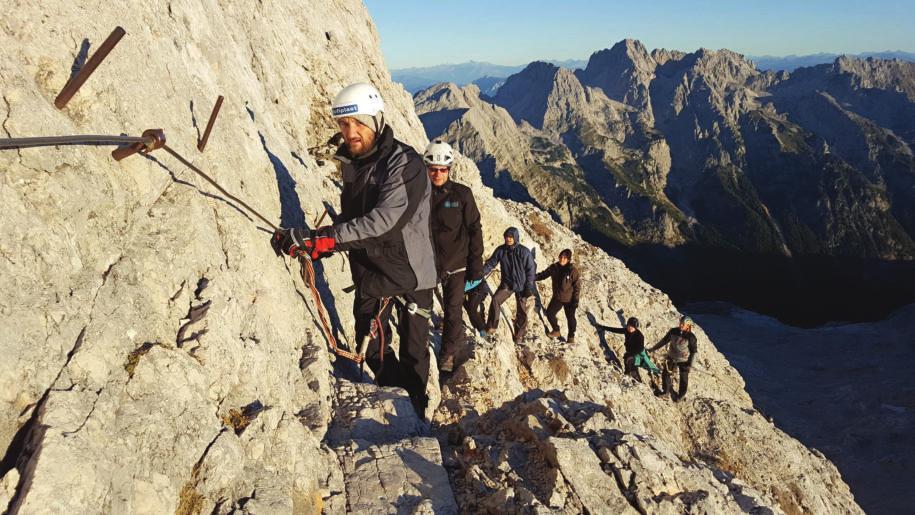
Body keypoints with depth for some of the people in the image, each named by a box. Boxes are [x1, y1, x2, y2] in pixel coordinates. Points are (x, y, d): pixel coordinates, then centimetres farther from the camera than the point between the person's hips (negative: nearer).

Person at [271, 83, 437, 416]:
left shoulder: (404, 163, -19)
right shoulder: (351, 163, 5)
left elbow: (384, 218, -32)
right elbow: (350, 219, 11)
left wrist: (327, 238, -38)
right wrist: (316, 242, -6)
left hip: (409, 272, -6)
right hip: (369, 272, 6)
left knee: (413, 353, 9)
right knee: (372, 350, 11)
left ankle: (416, 414, 29)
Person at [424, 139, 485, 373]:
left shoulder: (462, 194, -4)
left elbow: (474, 231, -1)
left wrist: (476, 267, -4)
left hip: (456, 265, -1)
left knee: (453, 312, 3)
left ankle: (448, 355, 20)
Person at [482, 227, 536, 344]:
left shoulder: (524, 251, -12)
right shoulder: (501, 250, -4)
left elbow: (531, 269, -7)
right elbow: (490, 263, 0)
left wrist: (529, 287, -11)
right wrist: (480, 273, -15)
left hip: (521, 286, -2)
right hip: (506, 284, 2)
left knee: (522, 311, 4)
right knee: (495, 300, -20)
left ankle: (519, 334, 19)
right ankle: (491, 326, -10)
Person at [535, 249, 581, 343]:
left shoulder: (573, 270, -17)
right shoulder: (554, 267, -6)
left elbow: (577, 286, -12)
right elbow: (544, 274, 4)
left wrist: (576, 300, -13)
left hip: (569, 299, -4)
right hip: (557, 297, 4)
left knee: (570, 318, 8)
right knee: (550, 313, 3)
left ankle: (571, 337, 27)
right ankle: (556, 330, 27)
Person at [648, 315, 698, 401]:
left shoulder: (691, 337, -21)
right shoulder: (673, 331, -10)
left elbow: (693, 351, -13)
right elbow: (664, 341, 1)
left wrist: (690, 363, -18)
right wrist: (652, 349, 3)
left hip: (684, 361, -4)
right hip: (671, 358, 4)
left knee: (683, 379, 12)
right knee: (665, 374, 15)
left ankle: (680, 395, 34)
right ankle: (666, 390, 37)